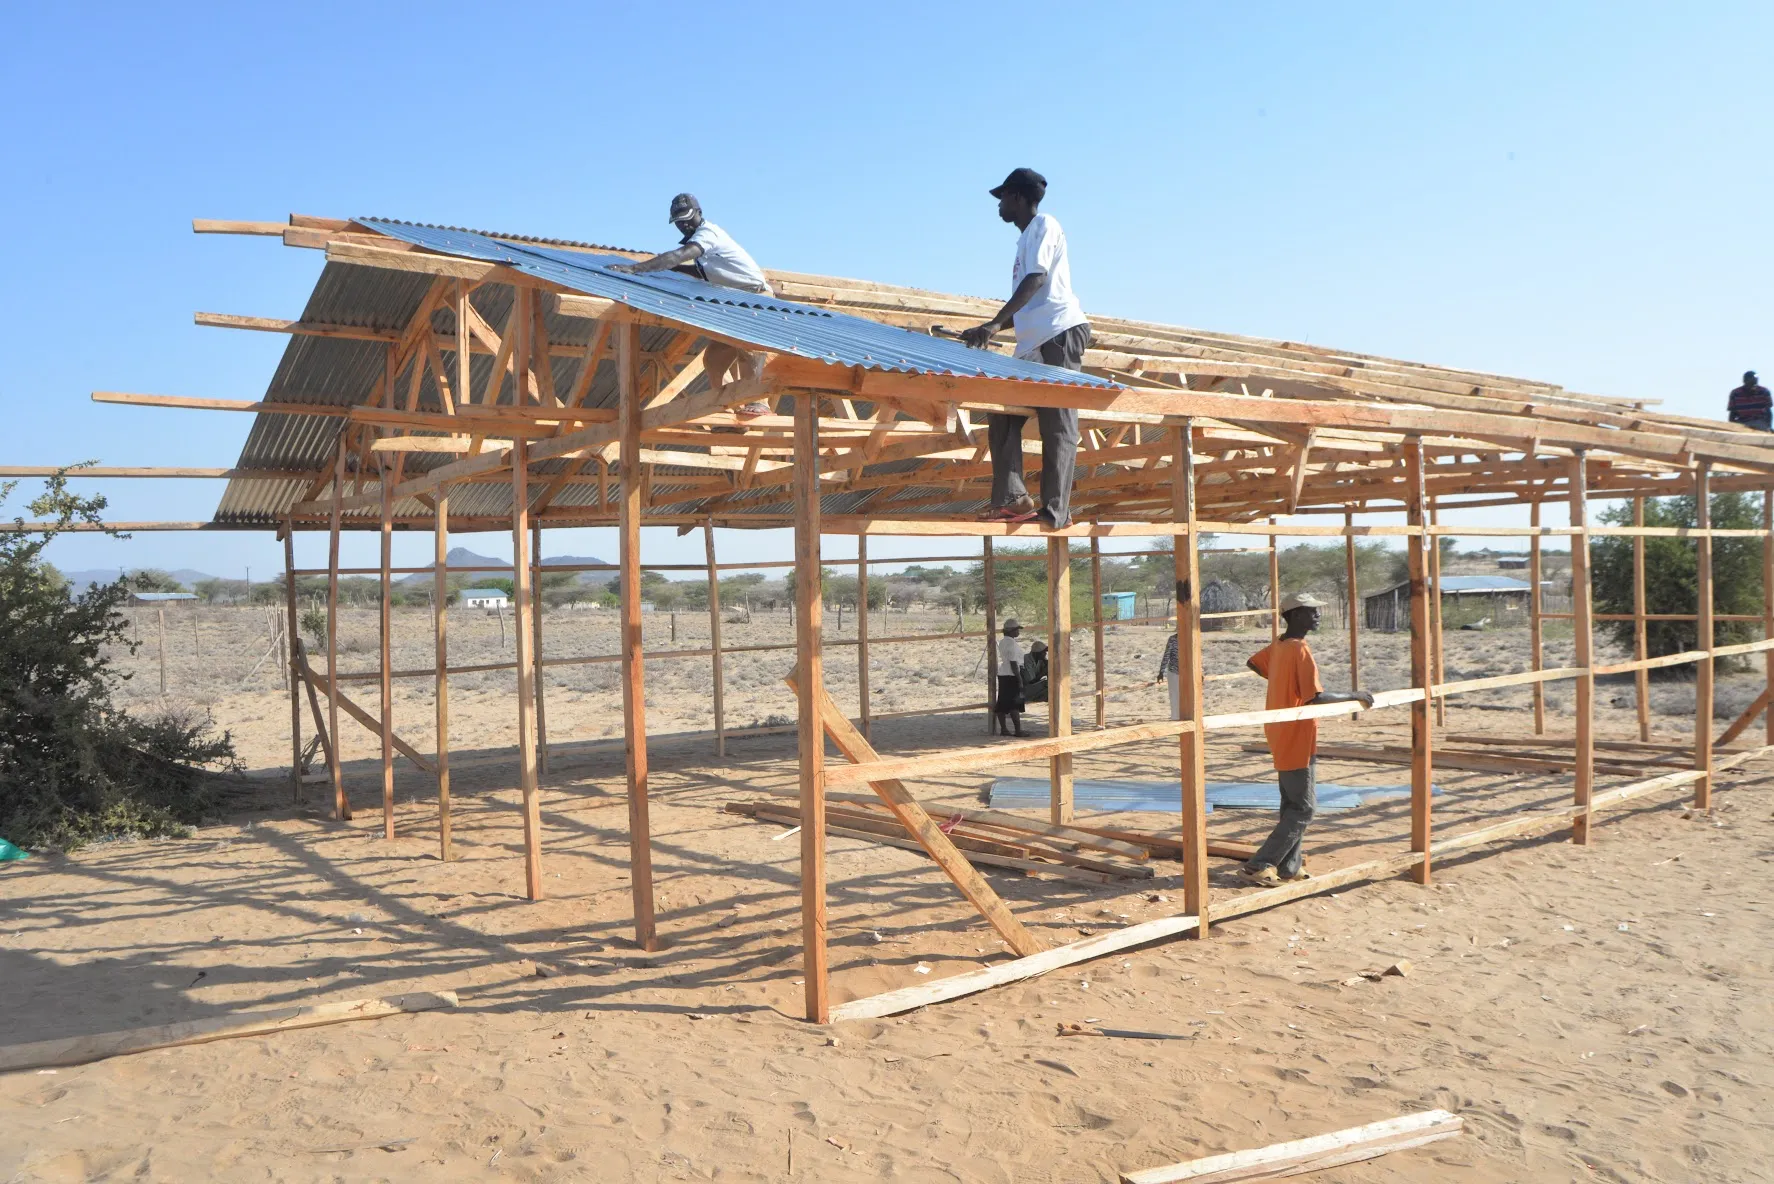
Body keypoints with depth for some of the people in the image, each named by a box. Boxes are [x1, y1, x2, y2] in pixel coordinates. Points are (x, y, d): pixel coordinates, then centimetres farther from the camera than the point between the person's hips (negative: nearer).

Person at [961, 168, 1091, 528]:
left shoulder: (1044, 225, -1)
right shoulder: (1026, 238, 25)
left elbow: (1036, 280, -16)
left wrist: (994, 324, -22)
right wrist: (986, 332, 24)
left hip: (1061, 335, -10)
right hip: (1032, 344, 10)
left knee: (1057, 427, -10)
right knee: (1003, 416, 4)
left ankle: (1054, 510, -12)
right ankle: (1013, 497, 1)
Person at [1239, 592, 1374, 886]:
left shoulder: (1278, 646, 6)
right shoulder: (1301, 650, -20)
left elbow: (1253, 663, 25)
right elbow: (1316, 696, -29)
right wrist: (1355, 696, -16)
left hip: (1281, 740, 9)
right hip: (1297, 742, -9)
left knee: (1292, 805, 16)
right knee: (1304, 809, -3)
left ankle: (1289, 867, 21)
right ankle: (1258, 866, -6)